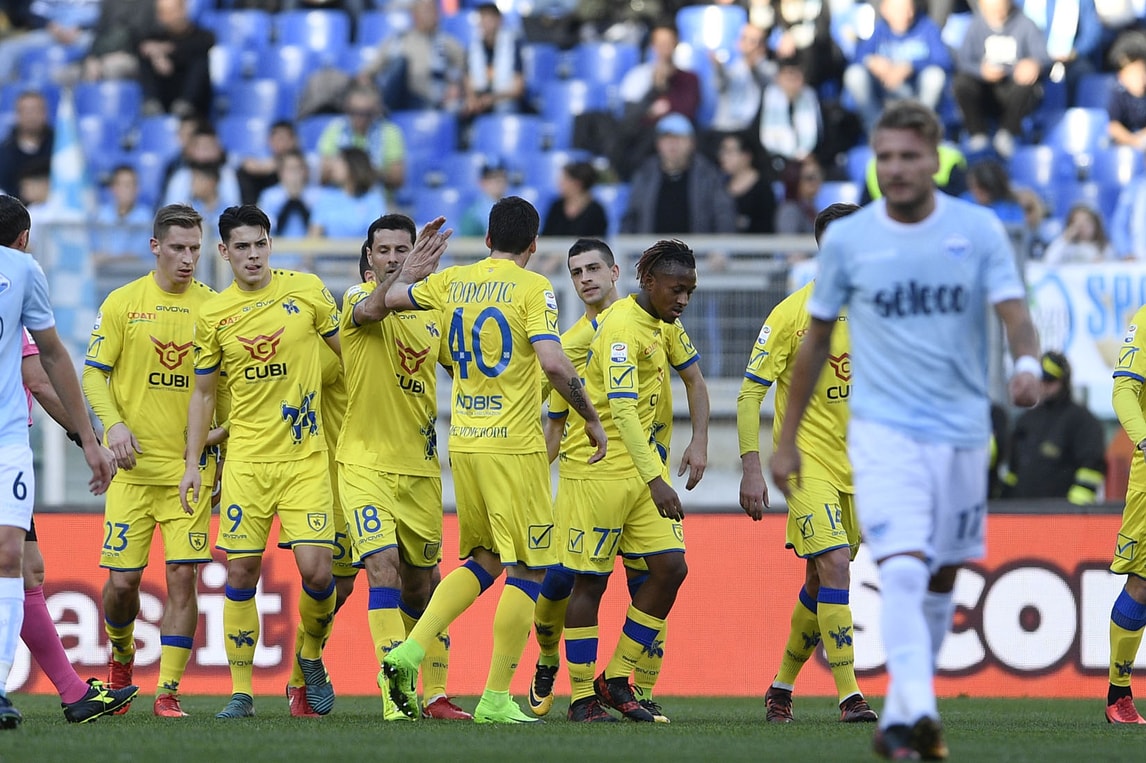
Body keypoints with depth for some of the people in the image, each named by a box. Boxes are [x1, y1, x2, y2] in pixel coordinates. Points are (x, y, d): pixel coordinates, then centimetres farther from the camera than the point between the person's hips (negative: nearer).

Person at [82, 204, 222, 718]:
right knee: (122, 580, -2)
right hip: (134, 464, 0)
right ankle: (121, 657, 28)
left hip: (192, 465, 1)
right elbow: (93, 373, 4)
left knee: (183, 577, -8)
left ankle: (168, 690, -2)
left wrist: (222, 429, -5)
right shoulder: (122, 303, 2)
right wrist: (113, 424, -12)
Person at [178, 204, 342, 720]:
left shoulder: (306, 290, 0)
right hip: (246, 459, 1)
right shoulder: (212, 315, 3)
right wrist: (192, 462, 6)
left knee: (315, 568, -11)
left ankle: (311, 658, 18)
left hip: (306, 457, -1)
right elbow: (203, 392, 12)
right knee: (240, 572, -3)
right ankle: (241, 691, 6)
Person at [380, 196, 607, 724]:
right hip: (513, 444, -6)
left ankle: (410, 652, 1)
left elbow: (389, 299, 22)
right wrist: (591, 419, -10)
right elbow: (553, 363, -21)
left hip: (463, 443, 6)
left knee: (484, 560, 19)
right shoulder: (532, 288, -9)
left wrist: (411, 271, 42)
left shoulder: (454, 281, 8)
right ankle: (496, 699, -2)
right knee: (528, 569, 2)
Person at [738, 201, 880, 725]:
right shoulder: (793, 313, -10)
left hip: (858, 466, 6)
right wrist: (752, 469, -16)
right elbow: (750, 393, -9)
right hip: (807, 460, -6)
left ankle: (782, 688, 27)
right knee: (834, 567, -18)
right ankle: (850, 696, -19)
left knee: (821, 581, 11)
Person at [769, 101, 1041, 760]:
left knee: (941, 580, 9)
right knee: (902, 570, -19)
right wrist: (788, 439, 12)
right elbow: (817, 340, 10)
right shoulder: (847, 239, 0)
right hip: (883, 429, -2)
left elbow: (1015, 312, -9)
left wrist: (1027, 364, -33)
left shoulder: (980, 230, -1)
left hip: (962, 429, 2)